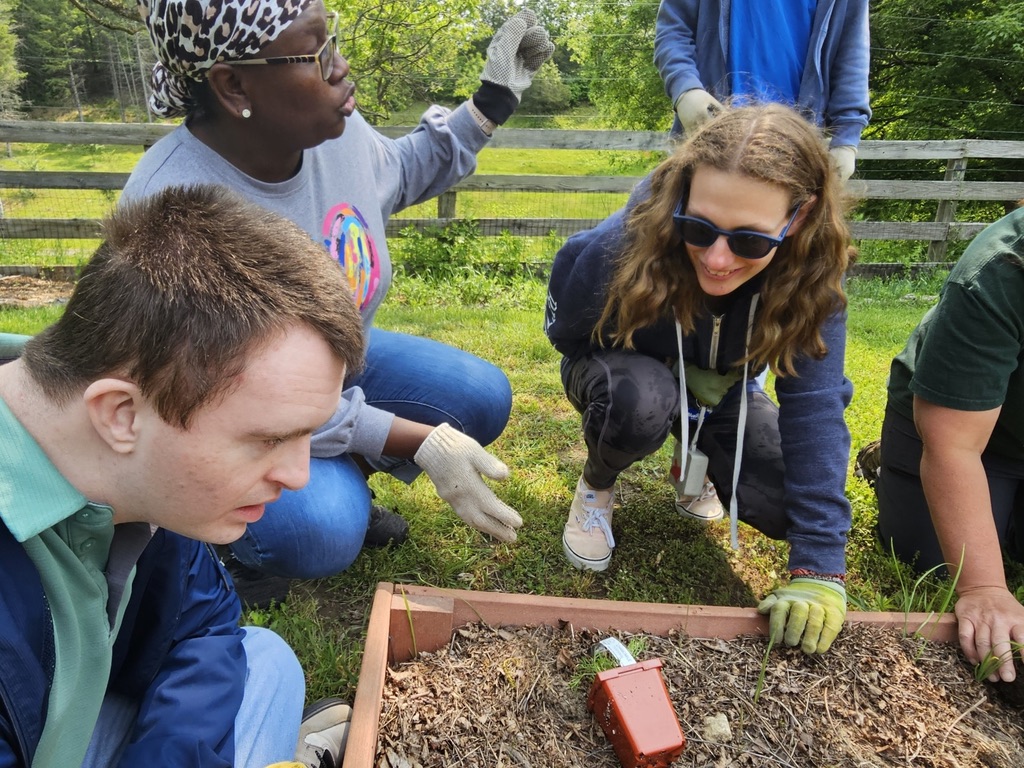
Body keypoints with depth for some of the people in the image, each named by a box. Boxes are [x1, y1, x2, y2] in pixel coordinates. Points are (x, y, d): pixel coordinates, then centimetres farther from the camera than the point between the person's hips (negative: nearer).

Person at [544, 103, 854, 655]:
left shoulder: (812, 275, -29)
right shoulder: (623, 245, -36)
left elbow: (815, 412, -30)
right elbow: (564, 332, -15)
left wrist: (819, 568, -34)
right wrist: (681, 376, -20)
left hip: (720, 393, 3)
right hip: (623, 371, -2)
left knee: (785, 509, -16)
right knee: (641, 400, -38)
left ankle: (699, 456, 18)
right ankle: (596, 485, -3)